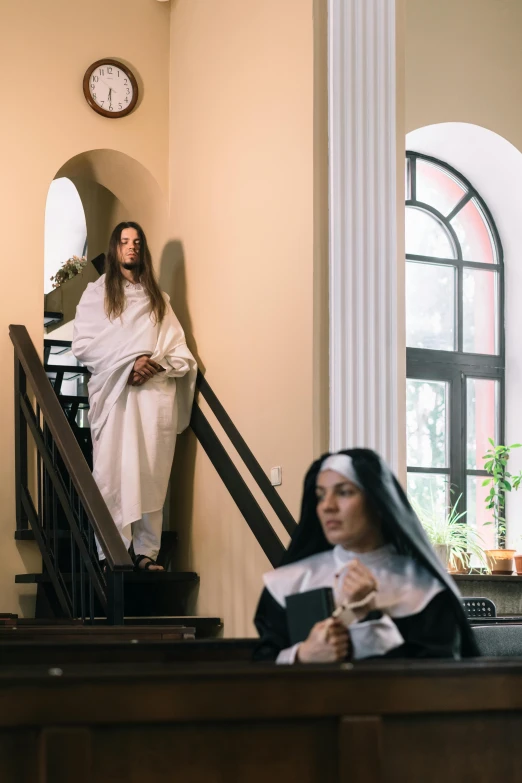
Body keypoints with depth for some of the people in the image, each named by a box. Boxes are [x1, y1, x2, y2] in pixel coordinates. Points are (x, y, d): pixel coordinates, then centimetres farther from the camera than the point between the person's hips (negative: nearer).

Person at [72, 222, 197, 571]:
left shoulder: (158, 298, 19)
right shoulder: (97, 292, 11)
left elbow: (181, 352, 11)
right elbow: (83, 345, -1)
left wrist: (156, 365, -9)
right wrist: (127, 365, -11)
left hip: (155, 393, 2)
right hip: (113, 393, -2)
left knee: (152, 475, -1)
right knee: (113, 474, -8)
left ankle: (147, 553, 1)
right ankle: (111, 554, -8)